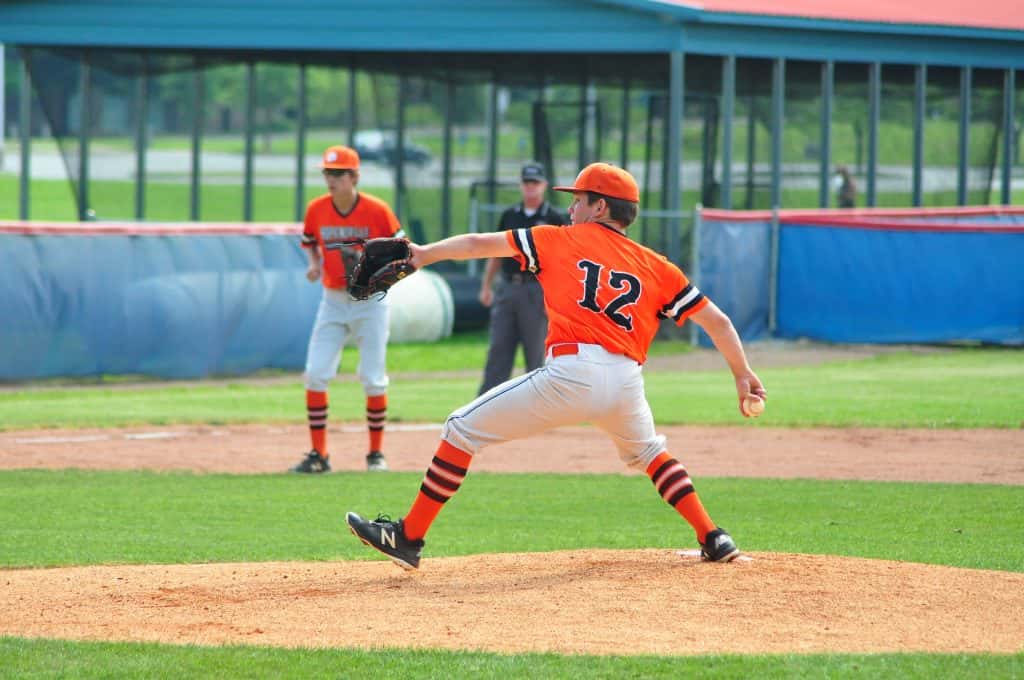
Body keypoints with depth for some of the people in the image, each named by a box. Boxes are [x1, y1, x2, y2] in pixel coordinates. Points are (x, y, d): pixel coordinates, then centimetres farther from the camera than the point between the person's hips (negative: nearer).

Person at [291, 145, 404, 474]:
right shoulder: (317, 209, -3)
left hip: (370, 301, -3)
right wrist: (314, 264, -7)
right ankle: (318, 455, 0)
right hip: (333, 301, 3)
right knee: (315, 374, -6)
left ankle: (376, 453, 15)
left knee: (373, 379, 0)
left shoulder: (377, 211, -13)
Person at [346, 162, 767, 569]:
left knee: (462, 430, 7)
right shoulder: (657, 267, 20)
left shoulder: (562, 241, 15)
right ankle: (714, 540, 25)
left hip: (571, 372, -4)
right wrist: (743, 375, 27)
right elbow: (717, 321, 18)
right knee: (647, 450, 35)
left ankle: (408, 538, 5)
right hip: (627, 380, 4)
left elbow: (479, 244, 19)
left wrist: (425, 255, 30)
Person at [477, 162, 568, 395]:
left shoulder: (555, 219, -1)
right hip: (508, 287, 5)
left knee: (536, 353, -2)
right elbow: (496, 253, 18)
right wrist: (486, 286, 13)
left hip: (537, 290, -5)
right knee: (499, 349, 2)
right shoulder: (509, 216, 13)